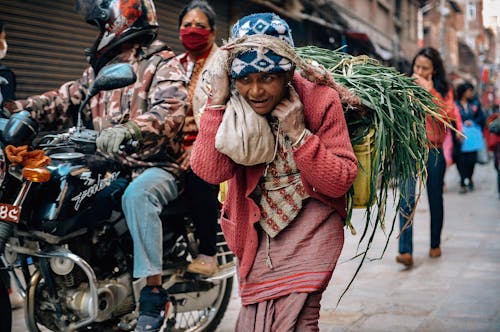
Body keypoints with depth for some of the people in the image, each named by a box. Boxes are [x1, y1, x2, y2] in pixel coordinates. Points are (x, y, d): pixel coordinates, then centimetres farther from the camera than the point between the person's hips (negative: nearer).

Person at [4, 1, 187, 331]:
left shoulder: (163, 65, -7)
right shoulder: (101, 66, 18)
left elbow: (171, 112, -25)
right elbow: (67, 99, 11)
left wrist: (129, 131, -44)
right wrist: (20, 108, -4)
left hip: (158, 165, -8)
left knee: (137, 195, -37)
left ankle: (154, 294, -34)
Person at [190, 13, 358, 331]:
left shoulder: (320, 99, -14)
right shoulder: (232, 106, -8)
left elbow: (341, 181, -14)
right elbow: (210, 170, -23)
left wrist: (298, 134, -25)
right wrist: (218, 98, -28)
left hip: (309, 229, -3)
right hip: (258, 231, 3)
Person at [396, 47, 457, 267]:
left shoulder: (443, 90, 5)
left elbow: (448, 115, -12)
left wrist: (430, 91, -15)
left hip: (433, 151, 1)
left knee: (435, 199, 13)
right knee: (407, 199, -15)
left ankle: (435, 245, 30)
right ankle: (405, 251, -19)